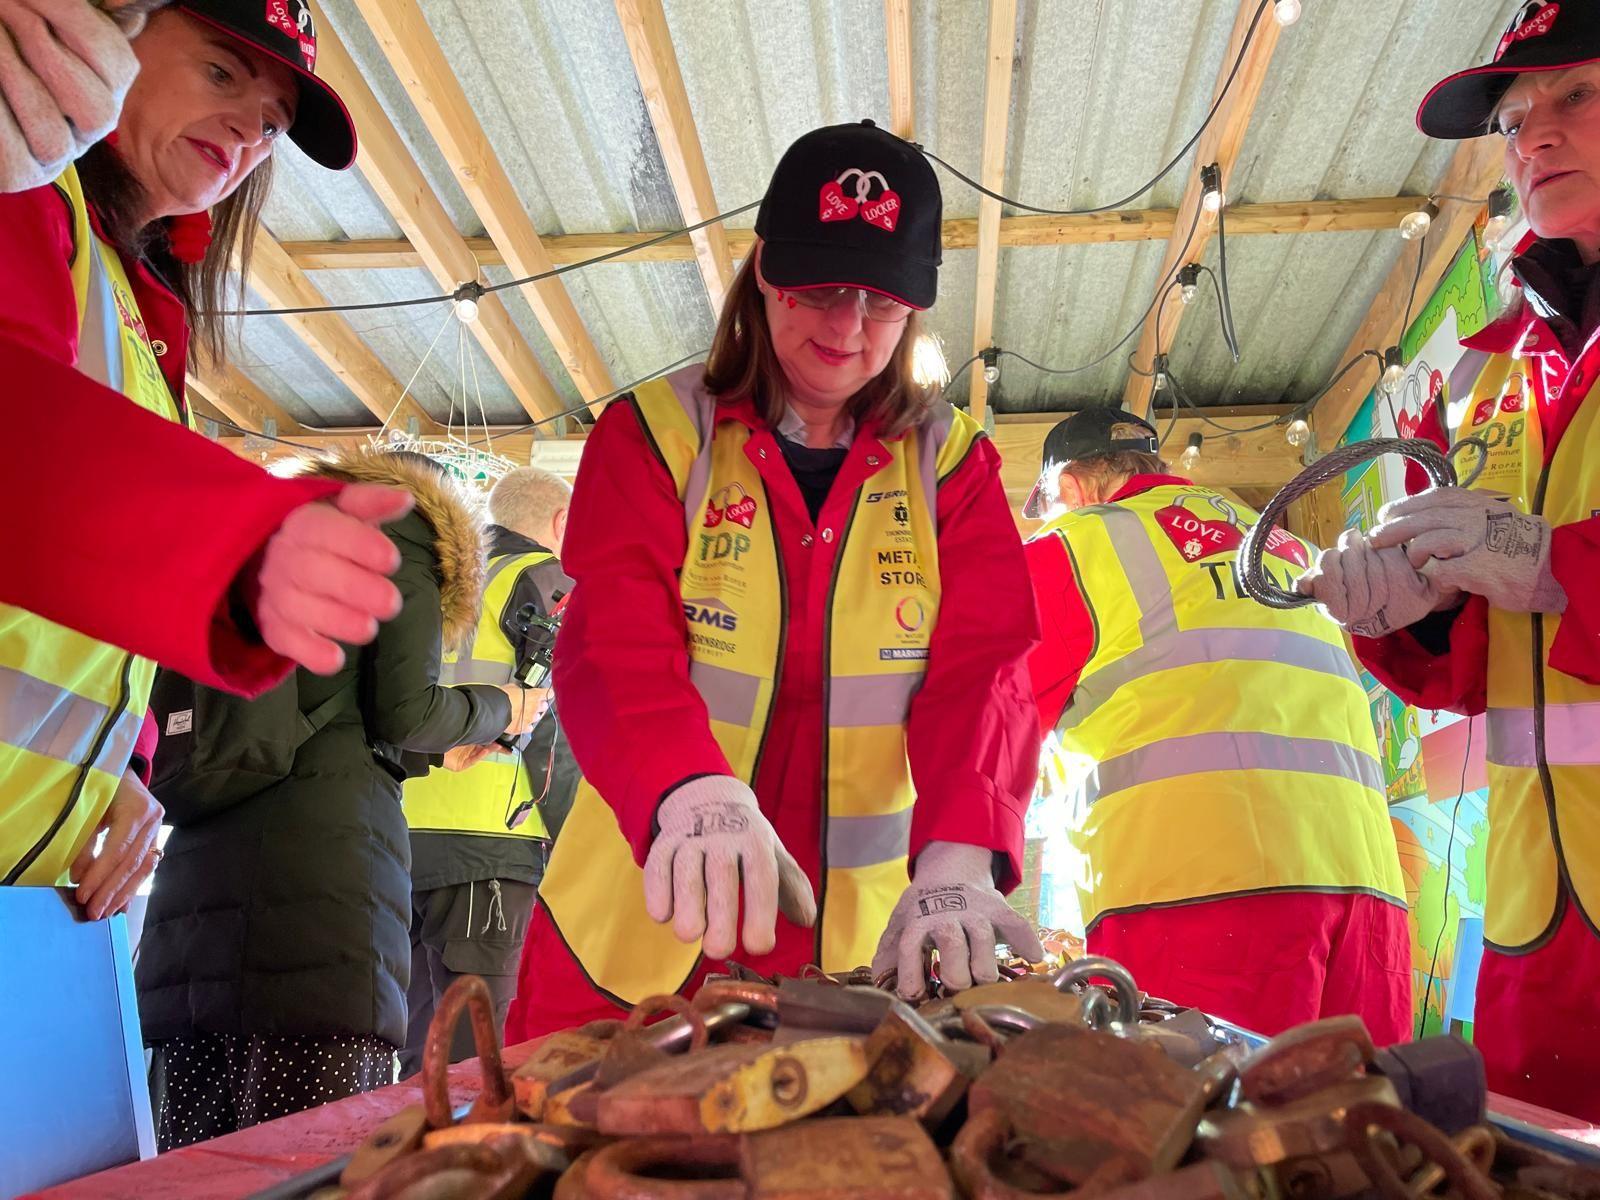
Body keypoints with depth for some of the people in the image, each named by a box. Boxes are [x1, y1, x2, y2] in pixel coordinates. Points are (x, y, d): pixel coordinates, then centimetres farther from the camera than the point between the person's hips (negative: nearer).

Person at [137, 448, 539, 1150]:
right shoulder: (408, 530, 10)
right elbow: (403, 713, -3)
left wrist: (436, 750, 37)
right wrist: (497, 709, 16)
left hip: (199, 852, 7)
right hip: (327, 849, -7)